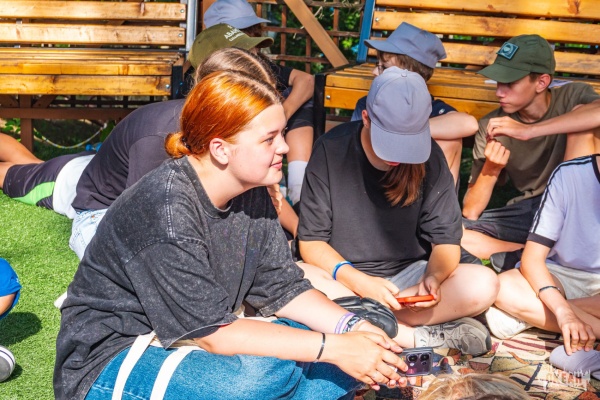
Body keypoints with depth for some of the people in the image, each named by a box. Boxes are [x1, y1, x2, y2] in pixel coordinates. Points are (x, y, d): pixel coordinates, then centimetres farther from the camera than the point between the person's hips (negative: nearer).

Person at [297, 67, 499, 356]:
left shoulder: (429, 157, -4)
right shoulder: (331, 149, -10)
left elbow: (446, 242, -3)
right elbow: (311, 242, -10)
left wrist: (433, 277, -26)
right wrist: (360, 282, -26)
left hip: (408, 277, 2)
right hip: (344, 278, -1)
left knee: (483, 284, -24)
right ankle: (419, 335, -28)